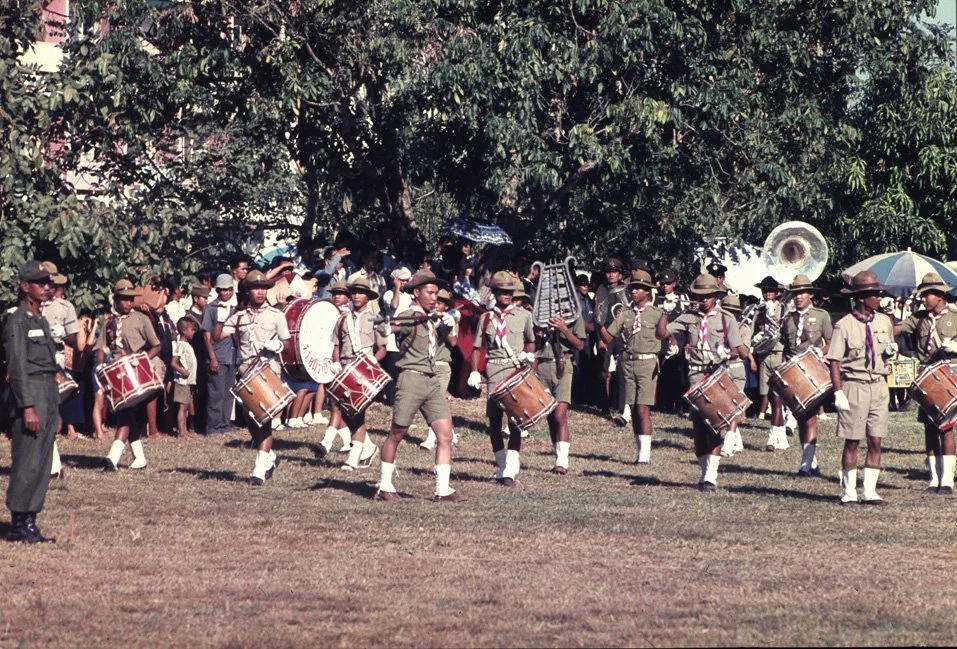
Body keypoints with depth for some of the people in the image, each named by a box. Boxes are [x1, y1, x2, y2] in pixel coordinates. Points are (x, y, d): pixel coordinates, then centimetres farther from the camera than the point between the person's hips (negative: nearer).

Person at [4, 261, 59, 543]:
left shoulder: (42, 321, 17)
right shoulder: (17, 321, -9)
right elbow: (17, 367, -15)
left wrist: (55, 409, 19)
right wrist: (28, 407, -21)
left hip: (49, 393, 9)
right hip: (29, 394, -9)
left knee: (42, 463, 9)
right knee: (27, 462, -8)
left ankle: (29, 521, 13)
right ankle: (19, 523, -4)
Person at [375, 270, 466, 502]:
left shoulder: (431, 320, 16)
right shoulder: (409, 318, -7)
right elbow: (386, 328, -26)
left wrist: (447, 324, 17)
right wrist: (388, 327, -49)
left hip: (433, 381, 7)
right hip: (411, 378, -7)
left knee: (445, 435, -2)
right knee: (396, 435, 3)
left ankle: (443, 489, -2)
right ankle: (384, 487, 14)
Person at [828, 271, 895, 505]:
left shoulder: (884, 322, 8)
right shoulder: (844, 326, -8)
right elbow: (835, 362, -10)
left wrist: (890, 349, -1)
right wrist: (838, 393, -17)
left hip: (879, 386, 4)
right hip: (854, 386, -4)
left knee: (875, 442, 2)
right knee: (852, 442, 2)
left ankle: (870, 491, 7)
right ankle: (849, 491, 10)